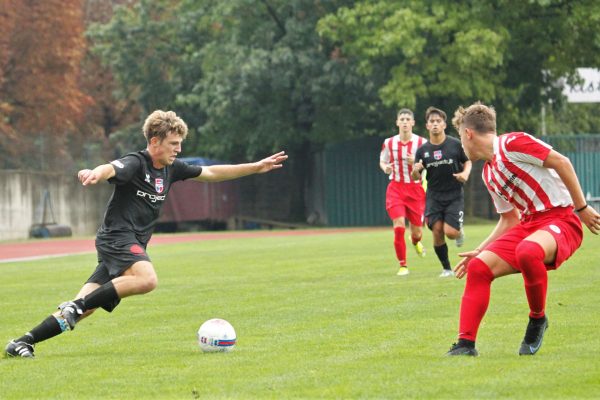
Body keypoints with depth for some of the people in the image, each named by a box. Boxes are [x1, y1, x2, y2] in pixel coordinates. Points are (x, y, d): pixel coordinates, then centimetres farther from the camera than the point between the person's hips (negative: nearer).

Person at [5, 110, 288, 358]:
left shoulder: (171, 169, 15)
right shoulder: (136, 163, -11)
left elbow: (211, 173, 25)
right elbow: (111, 169, -32)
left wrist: (256, 168, 24)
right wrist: (95, 173, -57)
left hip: (133, 246, 8)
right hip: (117, 237, -8)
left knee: (84, 307, -2)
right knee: (146, 279, -33)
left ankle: (23, 342, -2)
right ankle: (76, 305, -26)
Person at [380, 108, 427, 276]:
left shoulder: (421, 143, -6)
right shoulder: (389, 143, 0)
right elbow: (382, 161, 14)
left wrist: (416, 162, -21)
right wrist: (385, 168, -10)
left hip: (415, 188, 0)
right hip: (396, 188, 0)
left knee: (417, 232, 6)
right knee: (399, 226, -17)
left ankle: (415, 241, 47)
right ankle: (403, 265, -4)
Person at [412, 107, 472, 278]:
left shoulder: (455, 144, -5)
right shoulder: (422, 150, 1)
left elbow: (467, 162, 9)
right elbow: (416, 178, 6)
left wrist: (465, 173, -12)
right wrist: (415, 171, -17)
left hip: (454, 195, -2)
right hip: (434, 197, 2)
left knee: (450, 232, -16)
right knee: (437, 230, -9)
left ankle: (460, 232, 23)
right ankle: (446, 268, 6)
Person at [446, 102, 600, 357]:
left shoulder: (512, 143, -9)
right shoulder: (488, 174, 18)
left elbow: (561, 162, -13)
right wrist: (479, 251, 22)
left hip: (561, 219, -8)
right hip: (529, 223, 8)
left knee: (527, 251, -39)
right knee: (479, 267, -10)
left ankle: (538, 319, -15)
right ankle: (465, 344, -9)